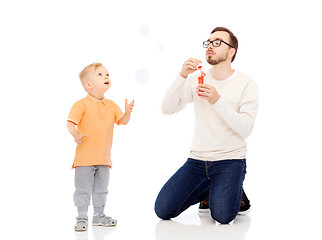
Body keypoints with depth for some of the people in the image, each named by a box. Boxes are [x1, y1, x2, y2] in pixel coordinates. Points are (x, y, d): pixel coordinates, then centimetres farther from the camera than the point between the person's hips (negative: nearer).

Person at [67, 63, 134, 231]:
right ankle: (82, 217, 9)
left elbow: (122, 121, 11)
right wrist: (76, 135, -32)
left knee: (101, 189, 14)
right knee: (83, 189, -1)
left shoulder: (111, 105, 10)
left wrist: (127, 112, -9)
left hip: (104, 157, 6)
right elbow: (70, 123, -13)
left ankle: (99, 216, 27)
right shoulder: (81, 105, -8)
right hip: (85, 157, -5)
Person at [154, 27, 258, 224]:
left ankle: (234, 192, 12)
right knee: (163, 210, -8)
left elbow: (245, 129, -15)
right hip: (197, 159, 4)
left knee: (223, 215, -24)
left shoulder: (246, 84, -4)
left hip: (230, 161, -3)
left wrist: (218, 101, -26)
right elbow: (168, 109, -4)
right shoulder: (197, 79, 7)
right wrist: (182, 75, -16)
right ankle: (207, 190, 19)